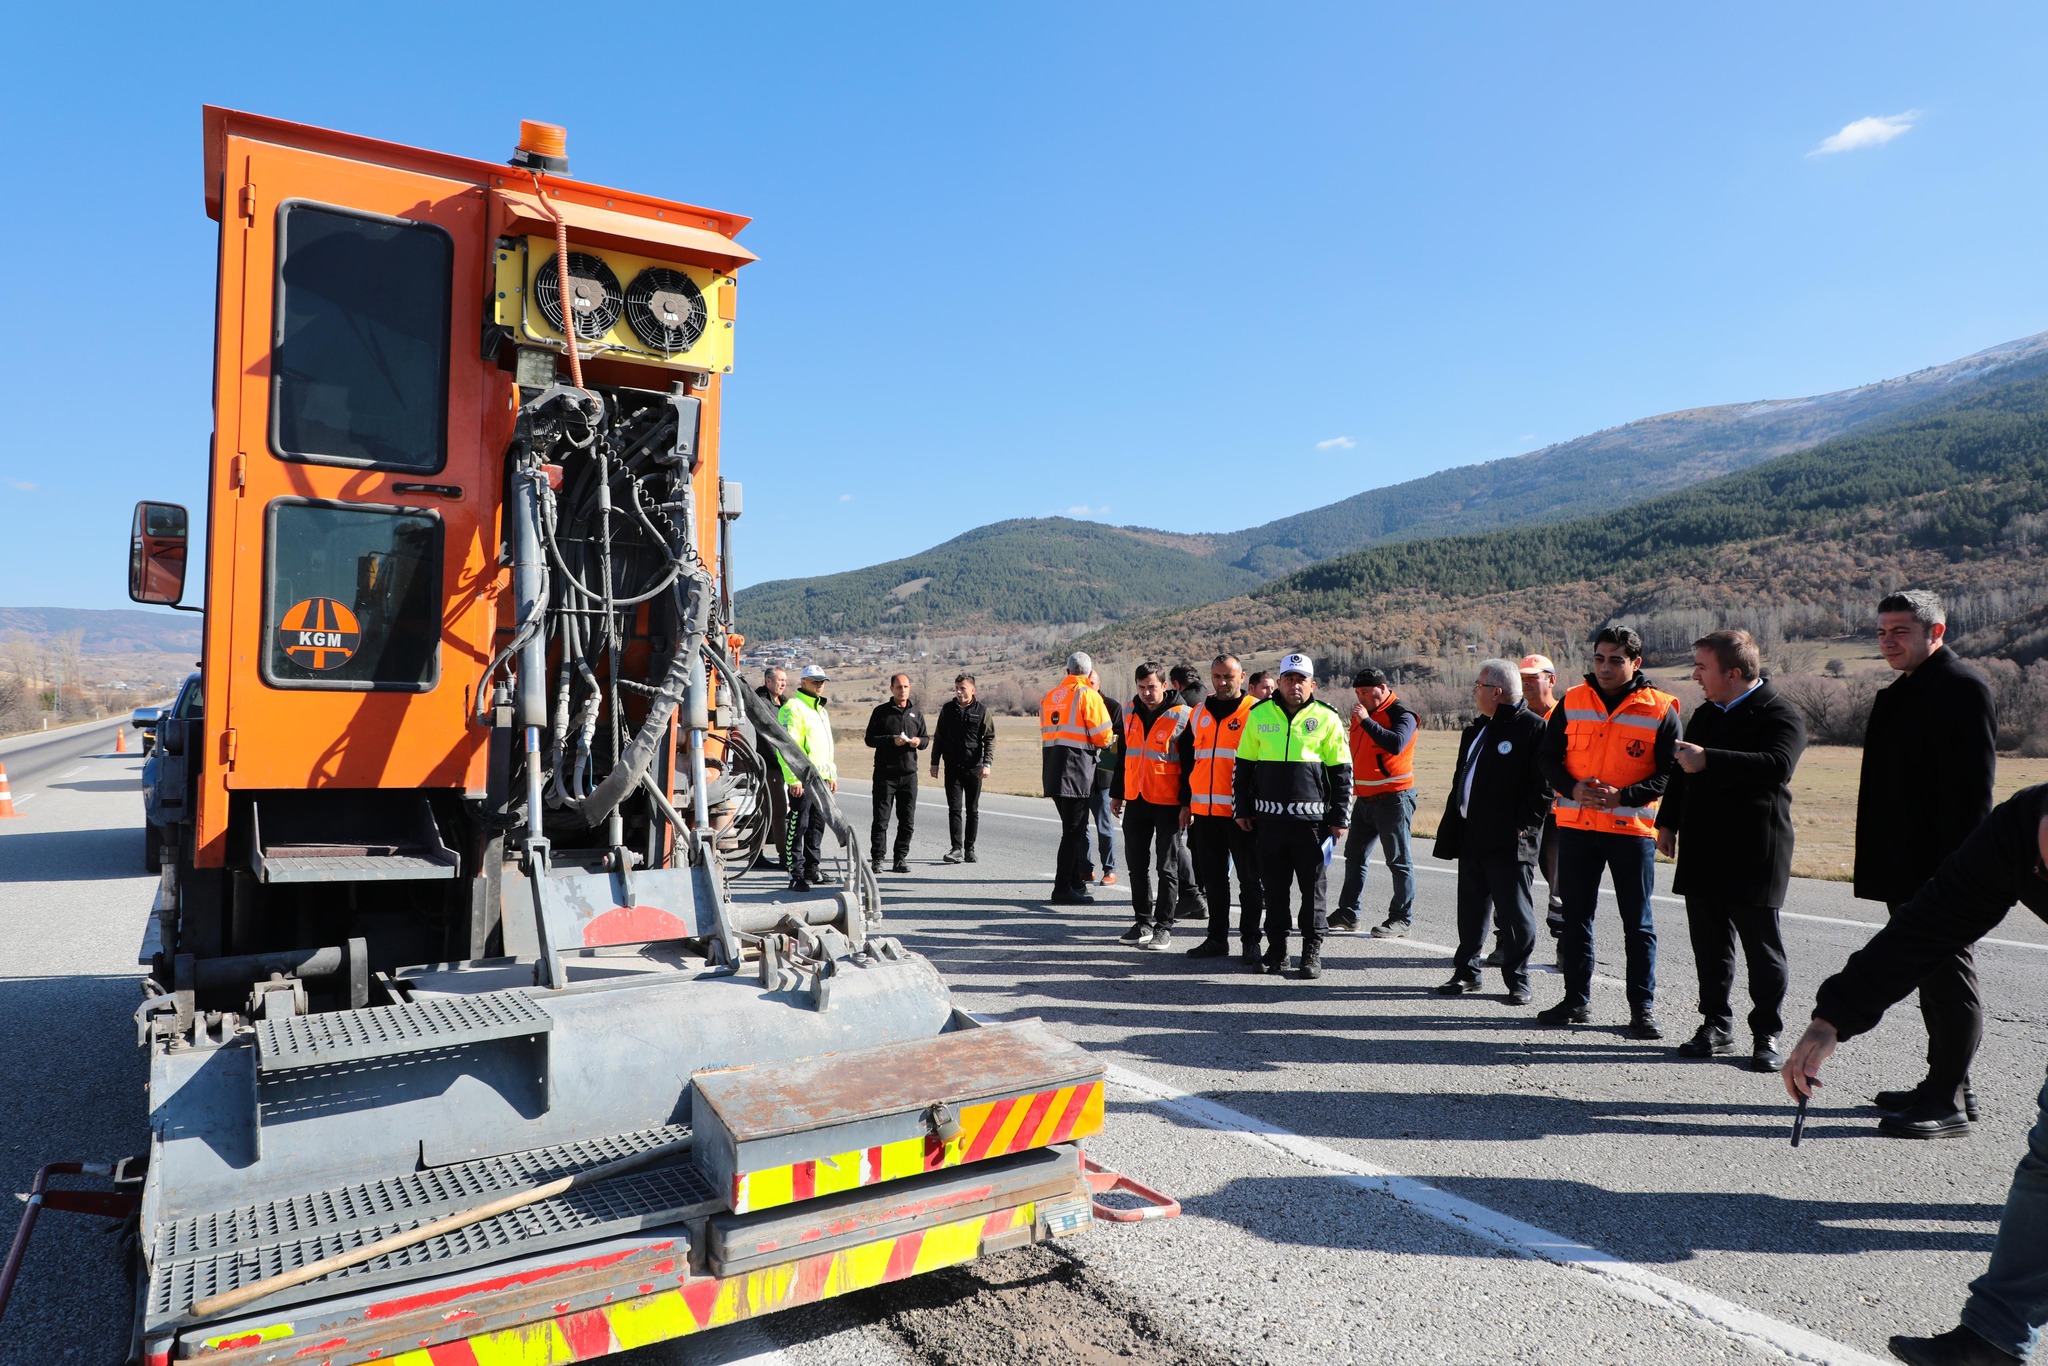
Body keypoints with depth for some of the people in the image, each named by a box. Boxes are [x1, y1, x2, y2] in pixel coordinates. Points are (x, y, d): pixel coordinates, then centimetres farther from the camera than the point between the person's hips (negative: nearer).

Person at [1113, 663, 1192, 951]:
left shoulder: (1181, 716, -10)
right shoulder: (1130, 712, 7)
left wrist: (1187, 803, -12)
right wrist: (1119, 794, 16)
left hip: (1168, 803, -6)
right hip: (1135, 800, 6)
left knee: (1167, 868, 3)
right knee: (1138, 865, 11)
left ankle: (1163, 926, 10)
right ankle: (1143, 921, 22)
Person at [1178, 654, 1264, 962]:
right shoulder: (1200, 712, 13)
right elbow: (1188, 759, 18)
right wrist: (1187, 802, 15)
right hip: (1205, 810, 6)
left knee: (1250, 880, 3)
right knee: (1213, 879, 13)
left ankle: (1250, 941, 13)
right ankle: (1217, 938, 23)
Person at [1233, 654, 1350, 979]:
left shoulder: (1327, 718, 0)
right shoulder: (1259, 715, 5)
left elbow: (1342, 771, 3)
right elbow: (1242, 766, 11)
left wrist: (1339, 819, 0)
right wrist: (1242, 810, 8)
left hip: (1312, 818, -2)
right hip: (1269, 817, 2)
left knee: (1314, 888, 5)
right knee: (1274, 887, 10)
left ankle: (1312, 951, 17)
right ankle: (1276, 948, 21)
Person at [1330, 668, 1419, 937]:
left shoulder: (1402, 715, -11)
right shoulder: (1361, 714, 13)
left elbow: (1396, 744, -32)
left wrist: (1366, 721, -28)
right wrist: (1350, 786, 23)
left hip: (1393, 799, -8)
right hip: (1365, 798, 9)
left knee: (1399, 860, -1)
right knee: (1354, 855, 11)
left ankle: (1401, 918, 7)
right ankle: (1347, 912, 20)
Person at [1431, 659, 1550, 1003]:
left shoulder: (1534, 727, -9)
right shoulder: (1477, 729, 17)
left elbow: (1544, 785, -14)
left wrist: (1524, 824, -17)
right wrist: (1453, 820, 14)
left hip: (1509, 843, -8)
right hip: (1472, 839, 8)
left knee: (1515, 913, 2)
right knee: (1471, 910, 14)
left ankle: (1517, 980, 13)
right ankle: (1466, 972, 24)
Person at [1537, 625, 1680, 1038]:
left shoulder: (1660, 710, -4)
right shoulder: (1572, 701, 4)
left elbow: (1670, 773, -5)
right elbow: (1549, 757, 7)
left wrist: (1622, 796, -17)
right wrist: (1573, 788, -12)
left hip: (1633, 829, -3)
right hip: (1576, 826, 3)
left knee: (1638, 924, 6)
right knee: (1575, 918, 10)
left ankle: (1642, 1008, 17)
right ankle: (1576, 1000, 22)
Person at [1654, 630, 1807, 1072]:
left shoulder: (1780, 716, -10)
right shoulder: (1705, 713, 15)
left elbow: (1777, 765, -30)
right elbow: (1682, 771, 24)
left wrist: (1708, 760, -34)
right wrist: (1667, 821, 19)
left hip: (1753, 856, -7)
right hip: (1703, 853, 7)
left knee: (1762, 949, 3)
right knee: (1709, 945, 12)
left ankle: (1766, 1035, 14)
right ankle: (1716, 1026, 23)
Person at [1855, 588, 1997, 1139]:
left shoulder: (1961, 687, -12)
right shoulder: (1904, 692, 17)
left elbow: (1970, 788, -19)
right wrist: (1883, 863, 19)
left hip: (1939, 871, -10)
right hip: (1907, 868, 10)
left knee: (1949, 980, -3)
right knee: (1931, 979, 16)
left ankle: (1947, 1103, 4)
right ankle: (1948, 1085, 27)